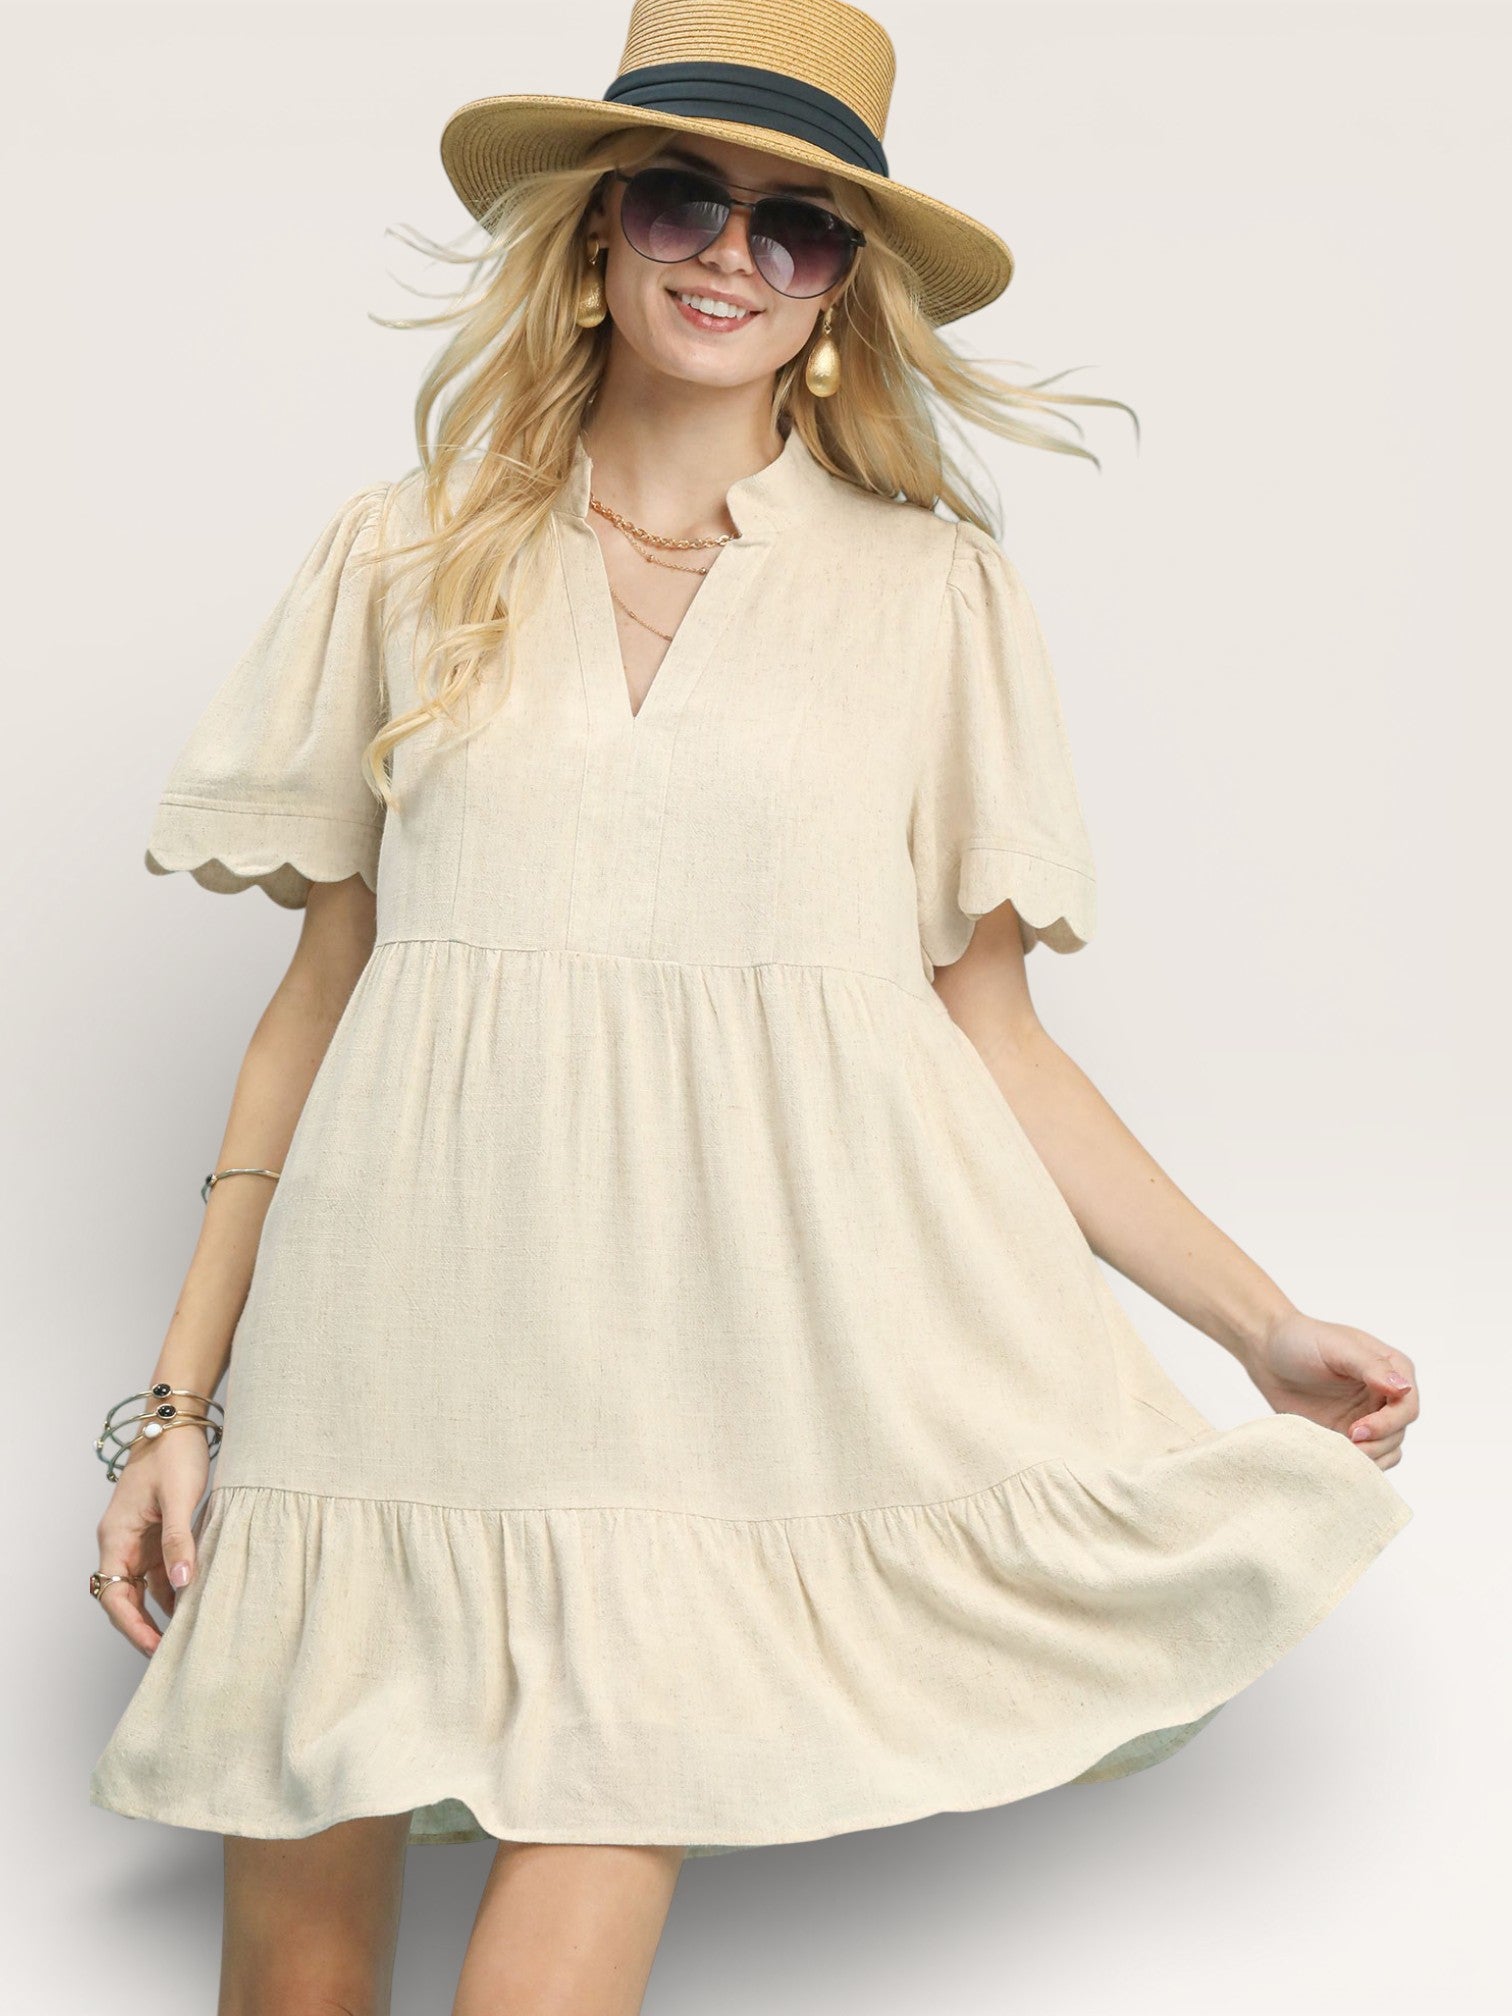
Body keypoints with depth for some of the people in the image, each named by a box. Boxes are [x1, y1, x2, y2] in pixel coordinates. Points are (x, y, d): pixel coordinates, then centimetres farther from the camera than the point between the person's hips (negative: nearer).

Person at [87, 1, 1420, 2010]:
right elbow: (320, 991, 9)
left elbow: (989, 1029, 7)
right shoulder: (410, 560, 9)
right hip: (414, 1340, 2)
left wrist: (1265, 1323, 1)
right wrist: (180, 1401, 6)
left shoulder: (931, 589, 7)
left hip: (740, 1340, -1)